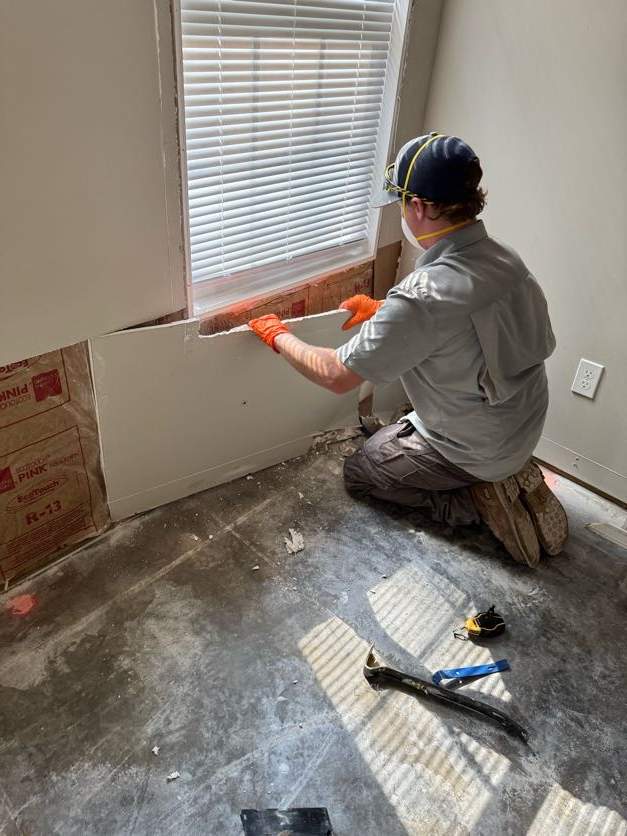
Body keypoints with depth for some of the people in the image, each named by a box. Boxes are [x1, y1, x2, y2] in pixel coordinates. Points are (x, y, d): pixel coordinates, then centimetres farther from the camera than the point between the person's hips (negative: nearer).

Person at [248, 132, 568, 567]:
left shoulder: (423, 297, -34)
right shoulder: (506, 258, -9)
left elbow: (337, 375, -25)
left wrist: (279, 336, -9)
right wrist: (383, 311, 9)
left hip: (474, 451, -7)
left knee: (359, 471, 14)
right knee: (389, 439, 31)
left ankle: (476, 498, 3)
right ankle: (509, 477, 17)